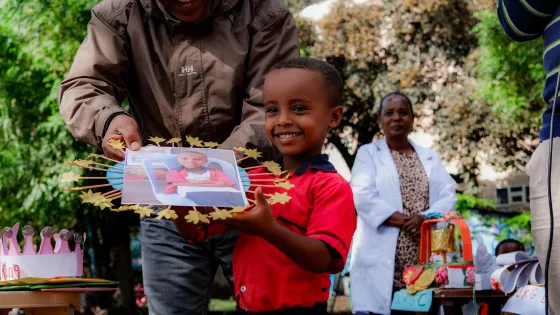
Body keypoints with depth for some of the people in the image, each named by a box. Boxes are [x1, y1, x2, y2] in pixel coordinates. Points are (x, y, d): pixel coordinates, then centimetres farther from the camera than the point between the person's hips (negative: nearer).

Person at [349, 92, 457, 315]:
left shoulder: (430, 158, 21)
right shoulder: (368, 153, 11)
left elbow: (448, 196, 8)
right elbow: (362, 195, -5)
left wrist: (425, 218, -12)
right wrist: (404, 220, -13)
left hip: (425, 261, 3)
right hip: (381, 261, -3)